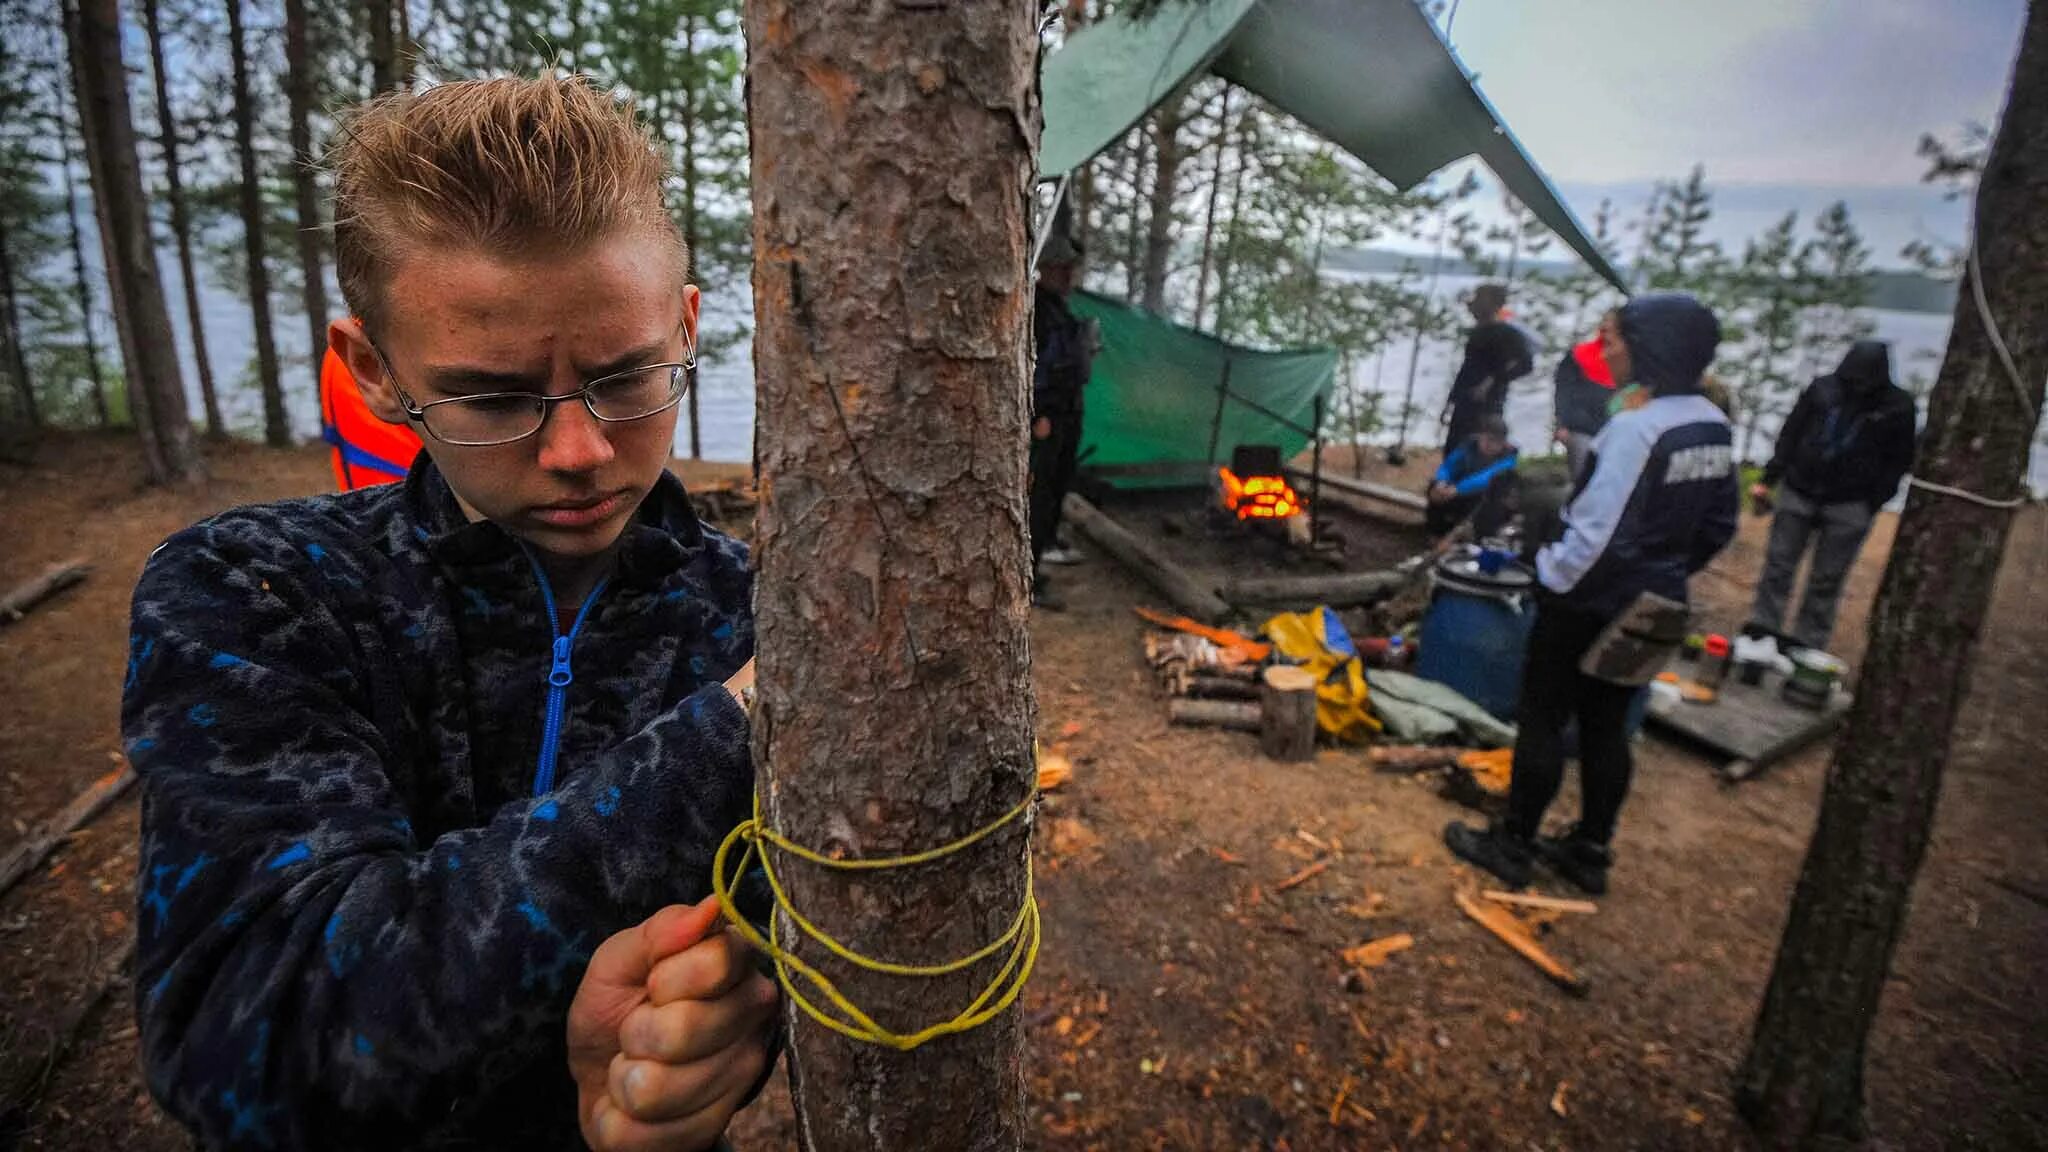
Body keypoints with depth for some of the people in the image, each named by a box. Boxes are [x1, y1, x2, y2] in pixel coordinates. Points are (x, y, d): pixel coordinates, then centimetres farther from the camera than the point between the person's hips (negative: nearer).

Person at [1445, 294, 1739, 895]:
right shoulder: (1715, 427, 3)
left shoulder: (1635, 427, -23)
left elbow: (1596, 533, -25)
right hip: (1652, 607, 8)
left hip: (1590, 604, -8)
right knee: (1607, 725, 17)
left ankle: (1513, 845, 18)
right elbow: (1719, 526, 12)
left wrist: (1550, 577, -9)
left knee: (1542, 721, 6)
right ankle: (1590, 850, 28)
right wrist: (1666, 573, 21)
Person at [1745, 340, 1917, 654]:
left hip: (1849, 507, -1)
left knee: (1826, 580, 3)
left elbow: (1898, 462, 0)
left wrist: (1872, 504, -7)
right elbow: (1789, 436, 5)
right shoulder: (1822, 389, -1)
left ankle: (1808, 643, 10)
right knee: (1778, 565, 4)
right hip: (1799, 494, 2)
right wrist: (1767, 480, 1)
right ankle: (1762, 630, 11)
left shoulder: (1898, 407, -3)